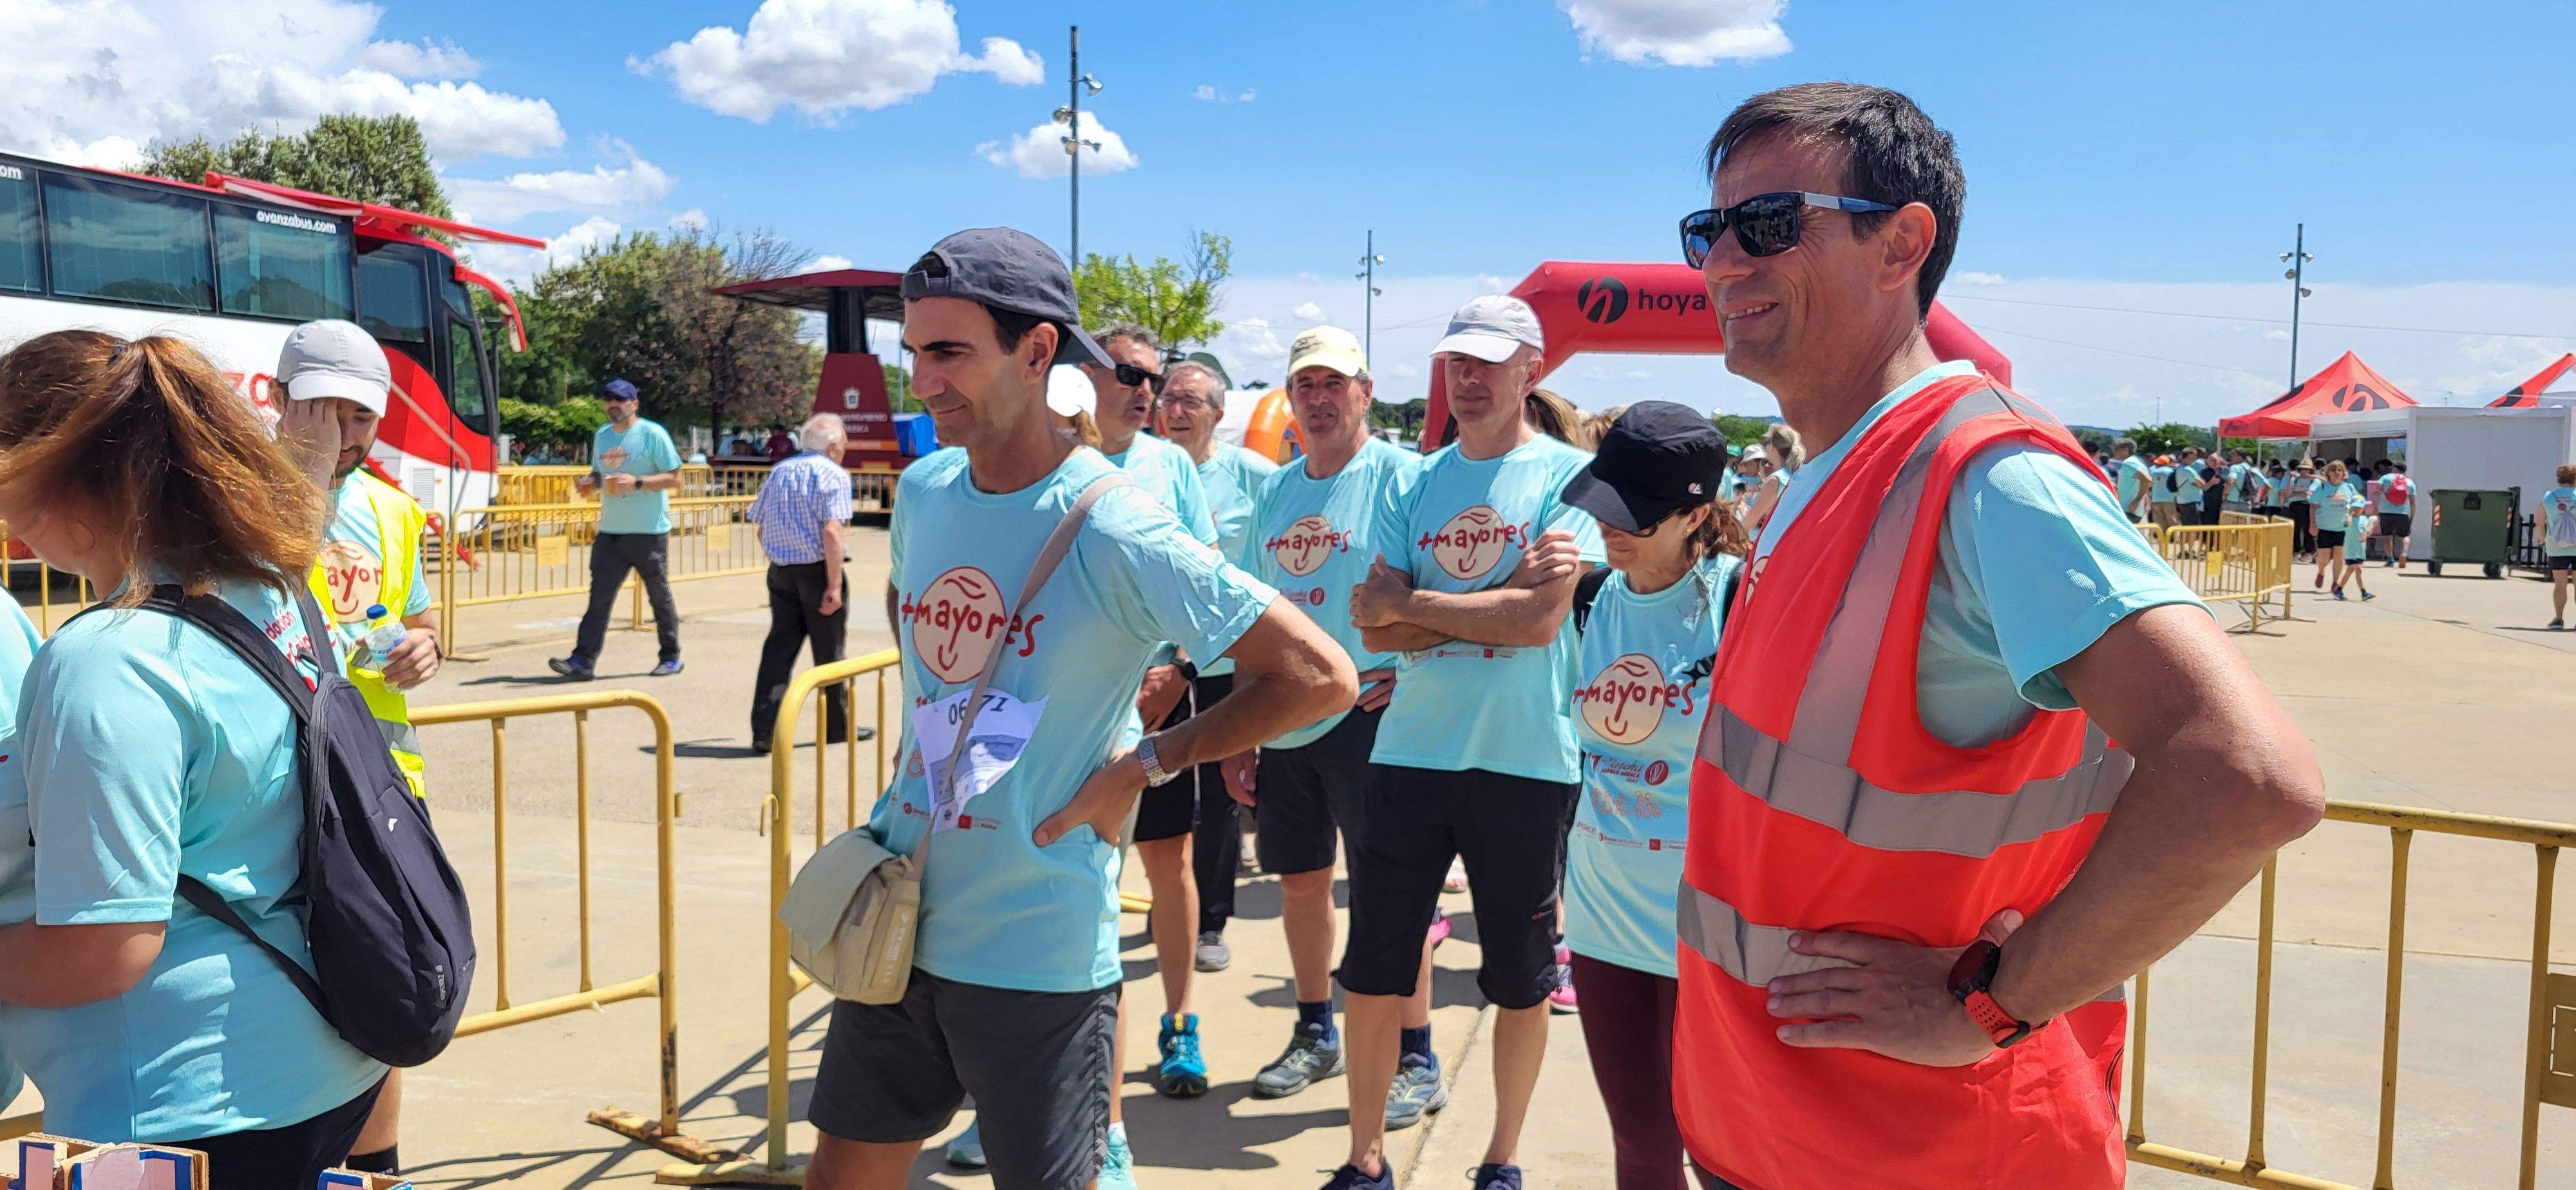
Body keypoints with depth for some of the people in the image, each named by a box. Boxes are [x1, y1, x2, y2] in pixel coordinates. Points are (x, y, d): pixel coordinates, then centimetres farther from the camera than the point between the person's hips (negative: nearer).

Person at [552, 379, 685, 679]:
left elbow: (674, 478, -9)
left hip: (649, 532, -5)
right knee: (600, 595, -2)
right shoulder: (601, 436, 14)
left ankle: (671, 657, 19)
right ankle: (583, 661, -6)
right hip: (610, 531, 5)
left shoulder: (653, 434, -7)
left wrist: (637, 483, -21)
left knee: (659, 596, 5)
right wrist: (589, 482, 1)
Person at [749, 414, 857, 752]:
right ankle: (838, 728, 21)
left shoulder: (778, 472, 11)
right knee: (829, 652, 8)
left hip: (780, 572, 5)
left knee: (779, 646, 7)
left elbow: (758, 525, 12)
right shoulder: (833, 474, -9)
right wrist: (834, 586, -19)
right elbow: (832, 531, -19)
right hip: (818, 570, -5)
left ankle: (763, 731, -2)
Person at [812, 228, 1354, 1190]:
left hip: (1039, 956, -6)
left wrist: (1144, 762, -14)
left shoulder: (1116, 530, -18)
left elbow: (1321, 677, -19)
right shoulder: (922, 490, 2)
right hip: (895, 920, 6)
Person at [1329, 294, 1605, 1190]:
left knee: (1520, 980, 11)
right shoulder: (1414, 484, 9)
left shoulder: (1567, 475, -3)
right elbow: (1374, 626, -1)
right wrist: (1490, 605, -13)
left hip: (1525, 763, -3)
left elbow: (1541, 619, -16)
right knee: (1372, 971, 8)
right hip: (1409, 754, 4)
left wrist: (1413, 603, -9)